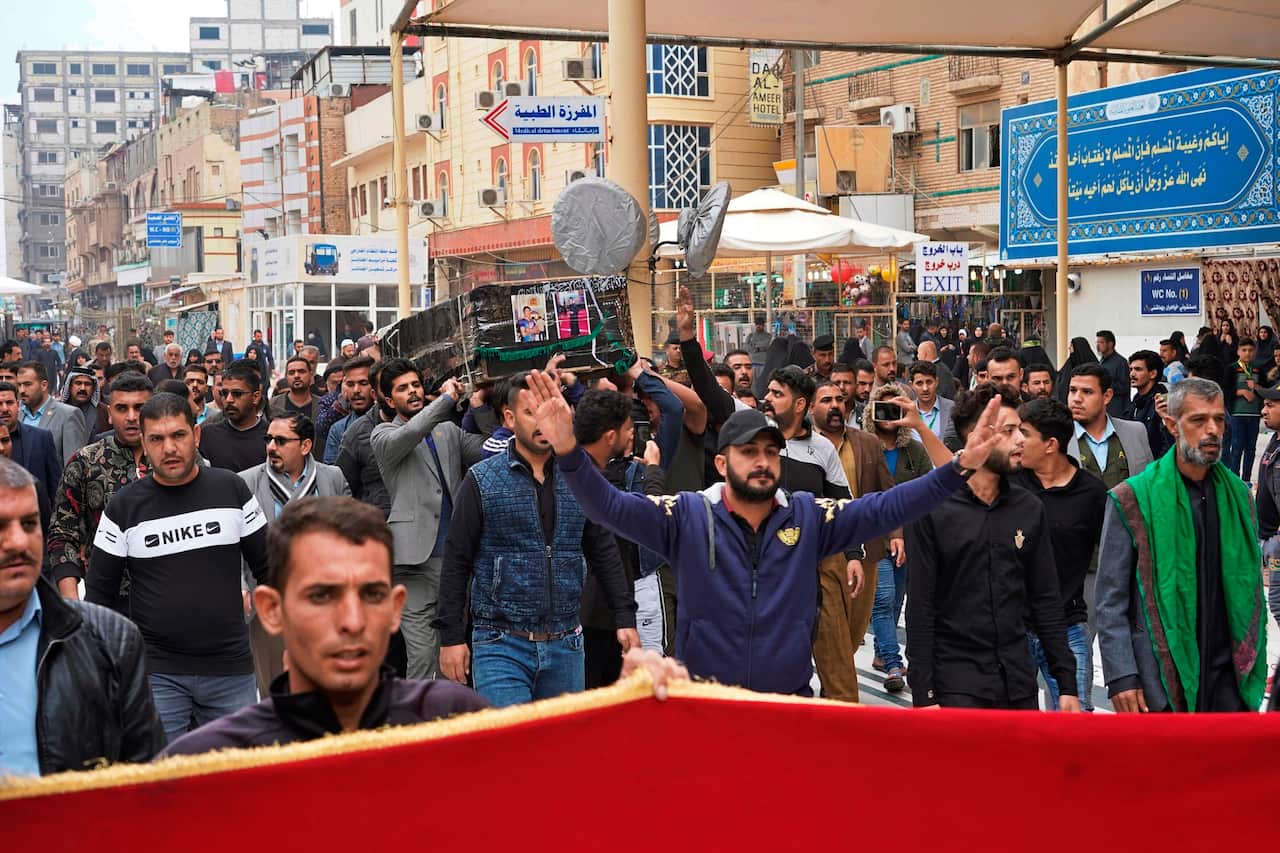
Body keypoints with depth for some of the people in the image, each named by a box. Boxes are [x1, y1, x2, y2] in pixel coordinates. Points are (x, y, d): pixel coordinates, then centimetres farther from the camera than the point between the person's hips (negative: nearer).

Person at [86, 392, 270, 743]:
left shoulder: (232, 489, 2)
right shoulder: (124, 506, 0)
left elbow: (267, 568, 8)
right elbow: (99, 591, 5)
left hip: (232, 669, 1)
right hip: (156, 672, -1)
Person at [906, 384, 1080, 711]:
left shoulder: (1029, 509, 6)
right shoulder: (933, 510, -7)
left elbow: (1046, 601, 10)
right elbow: (920, 610, -7)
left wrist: (1067, 684, 6)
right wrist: (923, 696, -11)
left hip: (1019, 681, 4)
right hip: (956, 683, -4)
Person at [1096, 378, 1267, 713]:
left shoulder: (1237, 494, 9)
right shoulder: (1132, 499, -5)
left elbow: (1251, 587, 14)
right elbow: (1111, 602, -6)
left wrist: (1255, 667, 9)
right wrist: (1120, 678, -13)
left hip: (1229, 677, 4)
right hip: (1160, 682, -4)